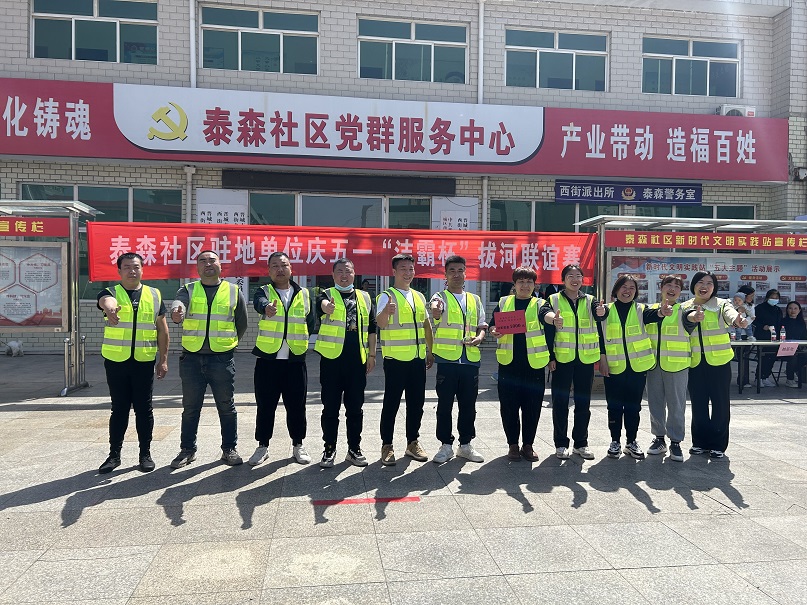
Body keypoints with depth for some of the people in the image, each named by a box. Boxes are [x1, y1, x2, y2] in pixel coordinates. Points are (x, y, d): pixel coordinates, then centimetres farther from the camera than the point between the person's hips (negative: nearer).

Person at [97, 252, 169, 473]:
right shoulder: (111, 293, 0)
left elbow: (162, 329, 9)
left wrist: (163, 359, 5)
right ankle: (114, 454, 21)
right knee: (119, 409, 8)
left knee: (144, 409, 6)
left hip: (144, 361, 1)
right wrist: (109, 308, -53)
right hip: (116, 361, 0)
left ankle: (145, 453, 18)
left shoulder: (154, 295, 6)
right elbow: (106, 300, -28)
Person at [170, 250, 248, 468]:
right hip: (192, 358, 1)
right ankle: (187, 449, 24)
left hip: (222, 359, -1)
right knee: (190, 407, 10)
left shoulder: (234, 291, 5)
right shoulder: (188, 290, 5)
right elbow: (178, 303, -19)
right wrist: (176, 313, -41)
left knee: (226, 407, 6)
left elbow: (242, 324, 12)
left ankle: (229, 448, 19)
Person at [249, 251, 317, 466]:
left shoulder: (303, 294, 9)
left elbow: (311, 323, 10)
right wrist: (267, 308, -46)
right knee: (265, 406, 7)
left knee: (296, 406, 8)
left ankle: (298, 445, 24)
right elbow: (259, 303, -23)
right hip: (267, 359, -1)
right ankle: (263, 446, 23)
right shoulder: (264, 292, 2)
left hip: (295, 360, 1)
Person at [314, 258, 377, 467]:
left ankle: (354, 448, 21)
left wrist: (371, 354, 7)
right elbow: (323, 305, -25)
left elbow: (371, 327, 14)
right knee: (330, 407, 6)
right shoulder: (327, 295, 1)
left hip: (357, 360, 3)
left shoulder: (365, 298, 12)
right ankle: (329, 448, 18)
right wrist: (328, 307, -49)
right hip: (332, 358, -2)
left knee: (355, 407, 10)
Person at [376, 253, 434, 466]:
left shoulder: (419, 297, 14)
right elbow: (380, 323, -22)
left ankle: (413, 442, 24)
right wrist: (386, 311, -44)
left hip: (418, 359, 6)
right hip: (396, 359, -6)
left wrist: (431, 351, 18)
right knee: (391, 403, 1)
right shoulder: (387, 296, -5)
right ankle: (387, 446, 12)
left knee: (416, 403, 11)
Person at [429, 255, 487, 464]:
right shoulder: (440, 297, -1)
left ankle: (466, 444, 24)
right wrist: (435, 311, -49)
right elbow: (436, 314, -24)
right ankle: (446, 445, 15)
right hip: (447, 359, -4)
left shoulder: (475, 300, 15)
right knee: (445, 405, 3)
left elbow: (482, 326, 17)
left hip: (471, 360, 4)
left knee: (468, 405, 11)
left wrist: (479, 338, -6)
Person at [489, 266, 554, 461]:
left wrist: (551, 357, 0)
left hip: (534, 363, -1)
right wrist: (494, 331, -15)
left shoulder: (541, 305, 7)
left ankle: (528, 445, 19)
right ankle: (513, 444, 18)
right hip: (509, 363, 1)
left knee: (532, 407, 4)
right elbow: (493, 324, 8)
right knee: (508, 405, 4)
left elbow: (549, 332, 4)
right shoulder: (503, 302, 10)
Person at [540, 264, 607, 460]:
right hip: (562, 358, -3)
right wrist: (553, 318, -45)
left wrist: (600, 311, -38)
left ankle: (581, 443, 22)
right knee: (560, 402, 2)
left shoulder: (590, 300, 10)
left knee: (583, 403, 10)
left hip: (585, 358, 3)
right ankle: (561, 444, 13)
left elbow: (598, 314, -13)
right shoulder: (554, 299, 2)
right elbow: (544, 313, -21)